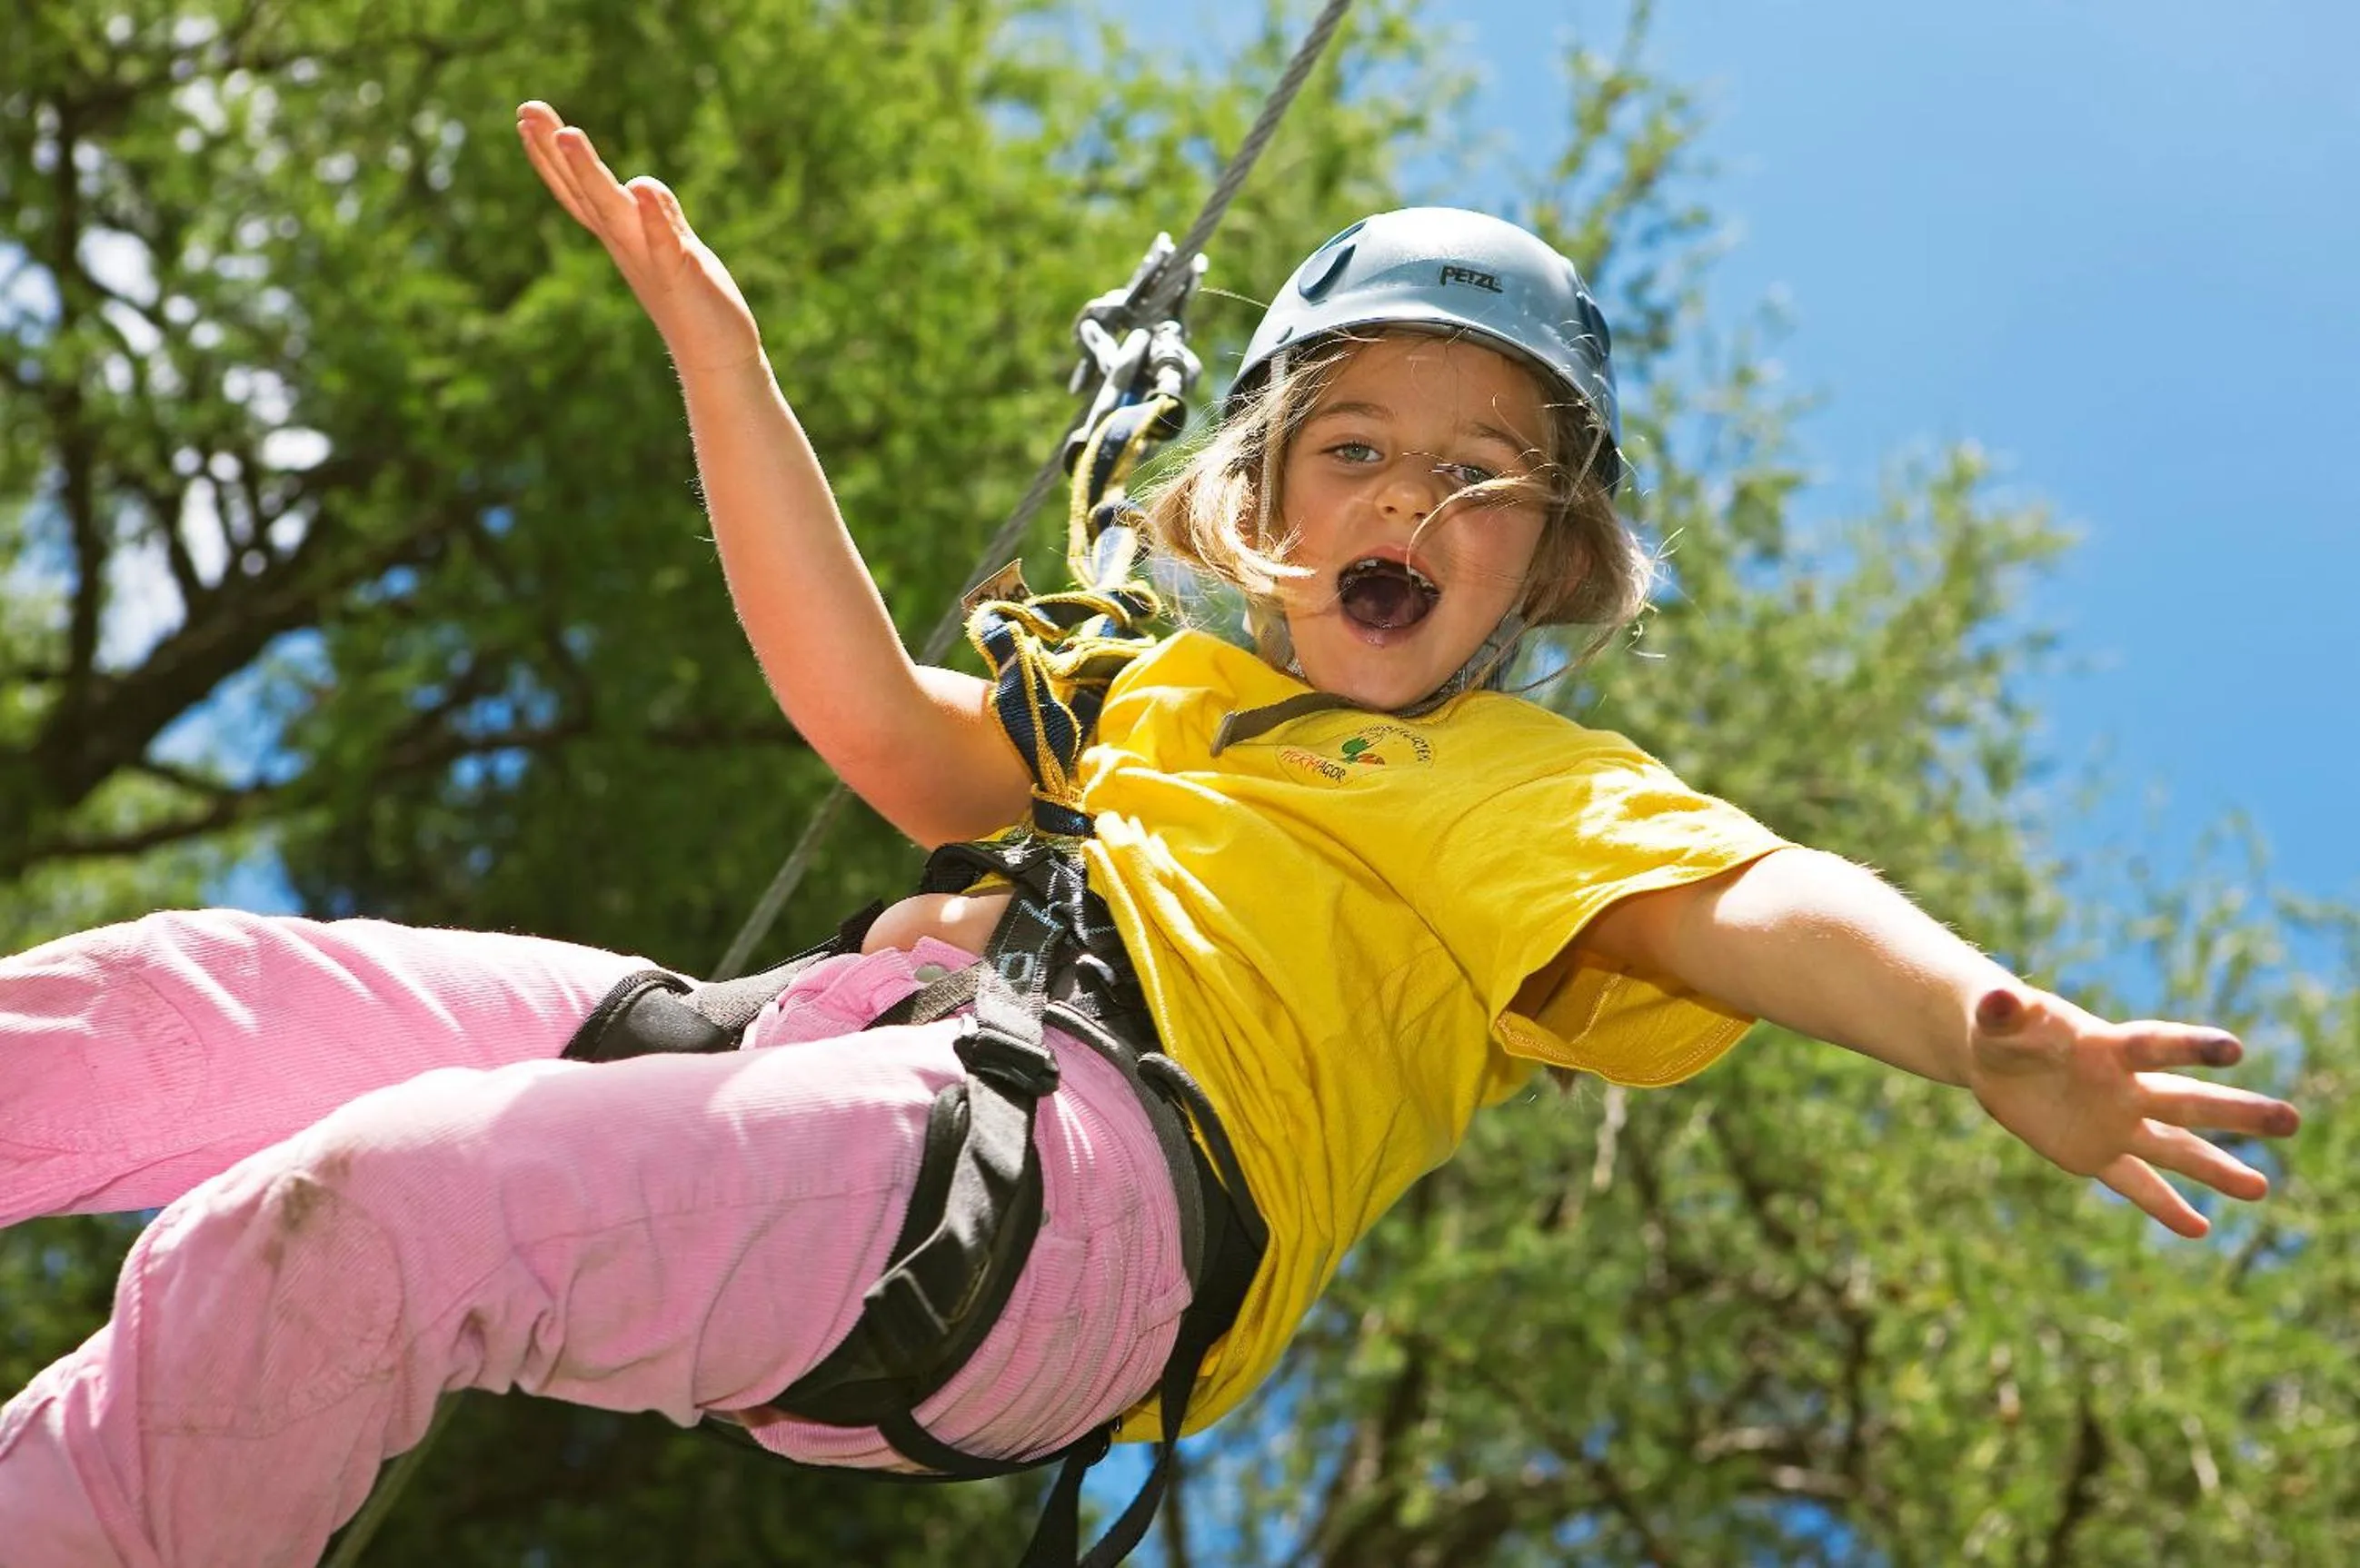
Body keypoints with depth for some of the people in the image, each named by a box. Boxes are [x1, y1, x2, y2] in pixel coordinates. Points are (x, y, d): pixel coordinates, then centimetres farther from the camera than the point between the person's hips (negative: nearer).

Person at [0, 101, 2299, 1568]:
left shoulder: (1535, 790, 18)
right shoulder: (1157, 698, 34)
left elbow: (1746, 899, -1)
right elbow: (882, 723, 25)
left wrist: (1989, 1036, -25)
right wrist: (712, 344, 23)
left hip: (1076, 1173, -7)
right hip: (837, 1049, 7)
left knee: (358, 1207, -30)